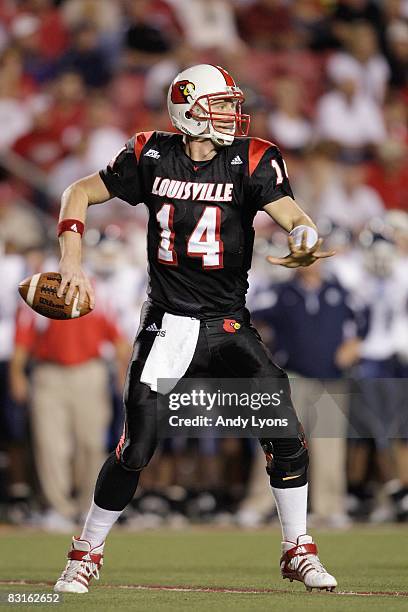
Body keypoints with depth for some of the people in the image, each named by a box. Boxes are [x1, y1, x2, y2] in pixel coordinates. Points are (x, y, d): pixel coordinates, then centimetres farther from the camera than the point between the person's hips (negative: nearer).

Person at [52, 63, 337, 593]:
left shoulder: (251, 162, -4)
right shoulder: (152, 158, -2)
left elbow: (293, 216, -16)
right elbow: (80, 193, 8)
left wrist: (305, 241, -40)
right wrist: (71, 264, -4)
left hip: (229, 326, 1)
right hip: (167, 325, -1)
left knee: (286, 435, -10)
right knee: (136, 450, -6)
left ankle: (298, 551, 8)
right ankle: (86, 554, 13)